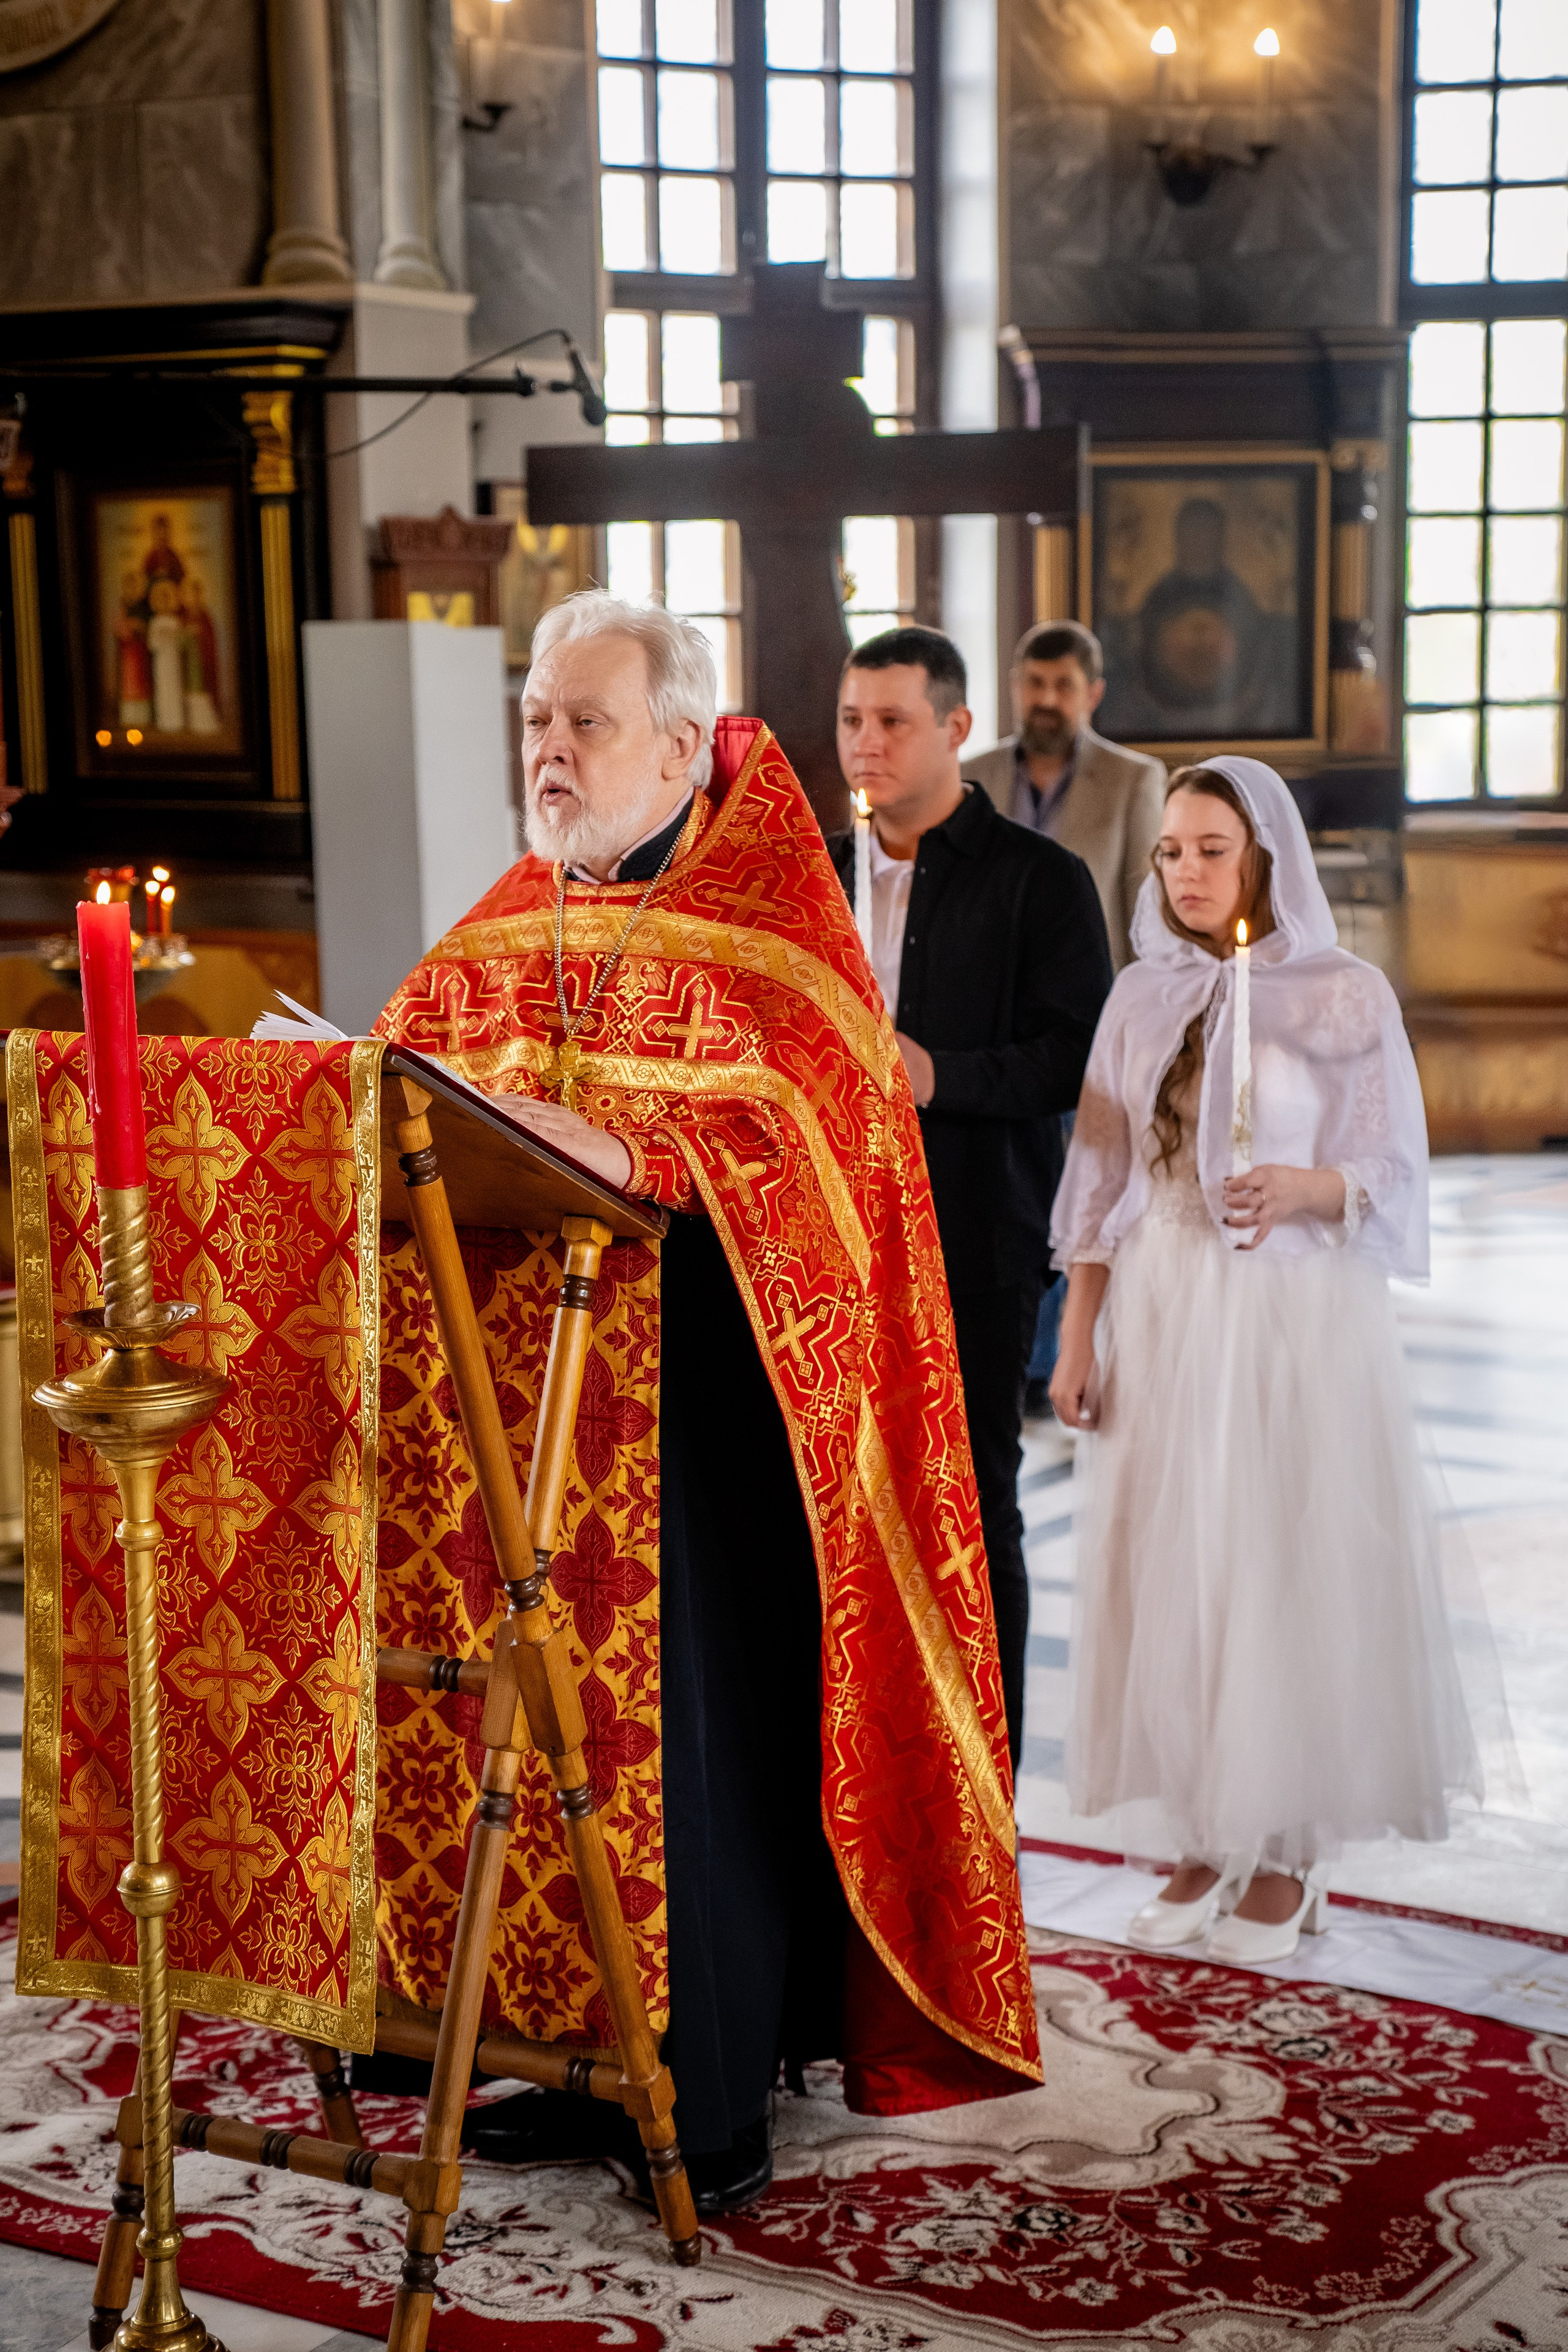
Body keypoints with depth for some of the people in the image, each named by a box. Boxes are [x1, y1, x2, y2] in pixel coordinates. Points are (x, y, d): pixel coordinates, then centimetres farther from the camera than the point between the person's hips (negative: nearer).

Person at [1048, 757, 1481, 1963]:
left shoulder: (1349, 995, -4)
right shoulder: (1144, 996, 8)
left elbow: (1394, 1175, -3)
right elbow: (1103, 1180, 10)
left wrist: (1306, 1188, -23)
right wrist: (1077, 1338, 6)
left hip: (1298, 1318, -4)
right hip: (1164, 1320, 4)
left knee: (1292, 1572, -1)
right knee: (1169, 1573, 5)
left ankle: (1291, 1848, 13)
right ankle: (1210, 1836, 18)